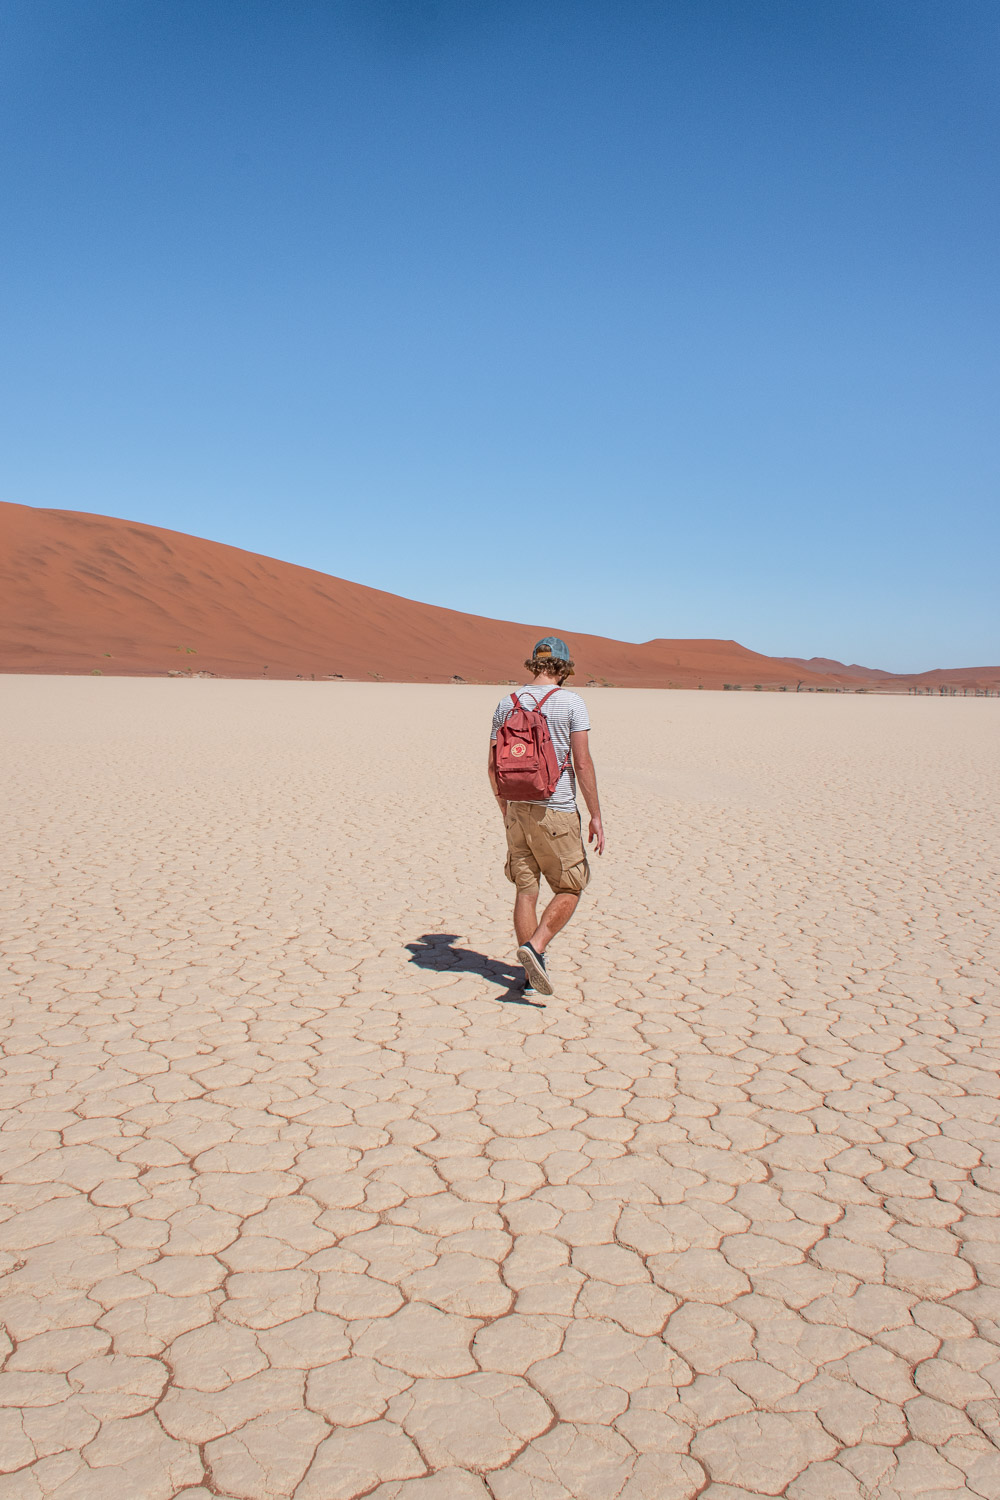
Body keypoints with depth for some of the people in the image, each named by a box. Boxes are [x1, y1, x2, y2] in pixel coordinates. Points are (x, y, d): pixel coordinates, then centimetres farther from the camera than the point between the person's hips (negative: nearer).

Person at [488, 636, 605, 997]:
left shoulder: (507, 704, 5)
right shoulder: (571, 703, -7)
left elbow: (493, 767, 9)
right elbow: (582, 764, -13)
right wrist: (596, 816, -8)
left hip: (517, 809, 5)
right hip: (556, 812, -5)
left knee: (526, 891, 10)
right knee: (569, 890, 9)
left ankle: (532, 975, 14)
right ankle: (534, 948, -9)